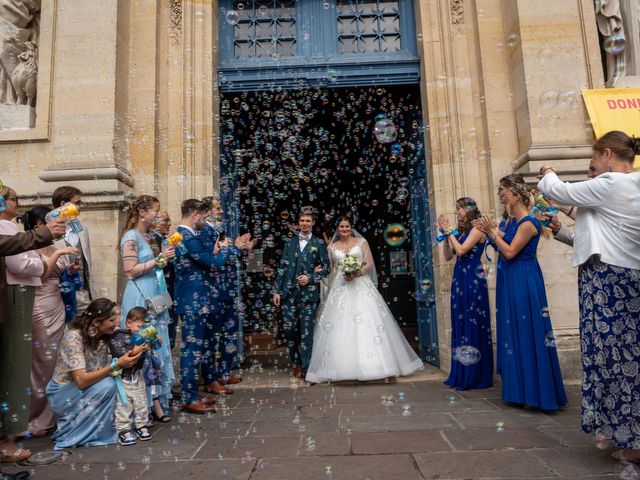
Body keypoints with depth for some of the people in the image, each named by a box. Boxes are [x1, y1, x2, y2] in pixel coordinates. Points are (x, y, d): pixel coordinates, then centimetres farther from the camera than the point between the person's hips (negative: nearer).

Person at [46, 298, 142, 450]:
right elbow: (81, 381, -30)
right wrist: (116, 365, -34)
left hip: (85, 392, 6)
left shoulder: (104, 336, -6)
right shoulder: (73, 337, -26)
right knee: (106, 385, -27)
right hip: (62, 395, -6)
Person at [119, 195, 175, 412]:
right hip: (141, 299, -8)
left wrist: (165, 258, 9)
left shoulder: (148, 236, 15)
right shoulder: (131, 236, -10)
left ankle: (157, 398, 22)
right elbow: (131, 271, -16)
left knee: (158, 347, 11)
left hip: (156, 297, 8)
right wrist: (159, 258, -16)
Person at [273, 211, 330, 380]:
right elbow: (282, 267, 9)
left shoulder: (319, 244, 6)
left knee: (306, 331, -1)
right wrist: (276, 290, 4)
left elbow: (326, 268, 5)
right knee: (289, 329, 4)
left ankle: (306, 368, 9)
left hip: (308, 293, -2)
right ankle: (296, 362, 23)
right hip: (289, 292, 2)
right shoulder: (290, 242, 12)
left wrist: (310, 278, -10)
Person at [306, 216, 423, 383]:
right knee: (339, 327, -4)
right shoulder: (332, 247, 12)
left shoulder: (361, 242, 7)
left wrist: (356, 273, -14)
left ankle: (370, 364, 0)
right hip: (340, 288, 2)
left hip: (361, 286, -1)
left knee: (368, 323, -8)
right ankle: (341, 366, 3)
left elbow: (370, 264, 1)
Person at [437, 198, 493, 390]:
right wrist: (445, 234, 3)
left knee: (473, 324, -3)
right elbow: (448, 256, 11)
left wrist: (449, 231, -9)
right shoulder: (461, 231, 15)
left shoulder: (477, 229, -6)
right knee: (461, 325, 9)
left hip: (473, 280, -8)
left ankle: (476, 376, 6)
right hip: (459, 280, 8)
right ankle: (462, 375, 18)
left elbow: (461, 250, -17)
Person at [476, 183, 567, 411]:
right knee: (515, 331, 13)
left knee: (528, 333, -3)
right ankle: (521, 390, 25)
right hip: (512, 281, 9)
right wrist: (492, 231, 7)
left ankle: (535, 391, 8)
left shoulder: (529, 223, -13)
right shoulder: (514, 222, 13)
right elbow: (505, 250, 11)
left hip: (525, 282, -9)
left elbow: (510, 252, -18)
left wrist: (493, 232, -11)